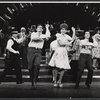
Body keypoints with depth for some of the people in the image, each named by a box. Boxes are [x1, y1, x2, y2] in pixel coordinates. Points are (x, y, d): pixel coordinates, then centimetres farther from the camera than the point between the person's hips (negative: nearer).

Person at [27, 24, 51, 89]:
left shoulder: (43, 35, 17)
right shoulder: (33, 33, 15)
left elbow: (48, 36, -5)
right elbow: (33, 38, -8)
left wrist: (47, 28, 6)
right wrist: (41, 38, -1)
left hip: (38, 51, 0)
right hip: (31, 50, 0)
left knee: (37, 64, -23)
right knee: (30, 66, -3)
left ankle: (35, 81, -12)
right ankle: (32, 82, 11)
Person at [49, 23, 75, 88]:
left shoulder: (67, 36, 14)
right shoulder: (58, 35, 4)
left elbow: (72, 40, -2)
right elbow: (60, 43, -8)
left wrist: (74, 32, -3)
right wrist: (67, 43, -3)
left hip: (64, 52, 3)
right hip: (59, 51, -3)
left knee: (63, 67, -1)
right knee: (57, 67, -4)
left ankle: (60, 81, 13)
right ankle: (55, 81, 8)